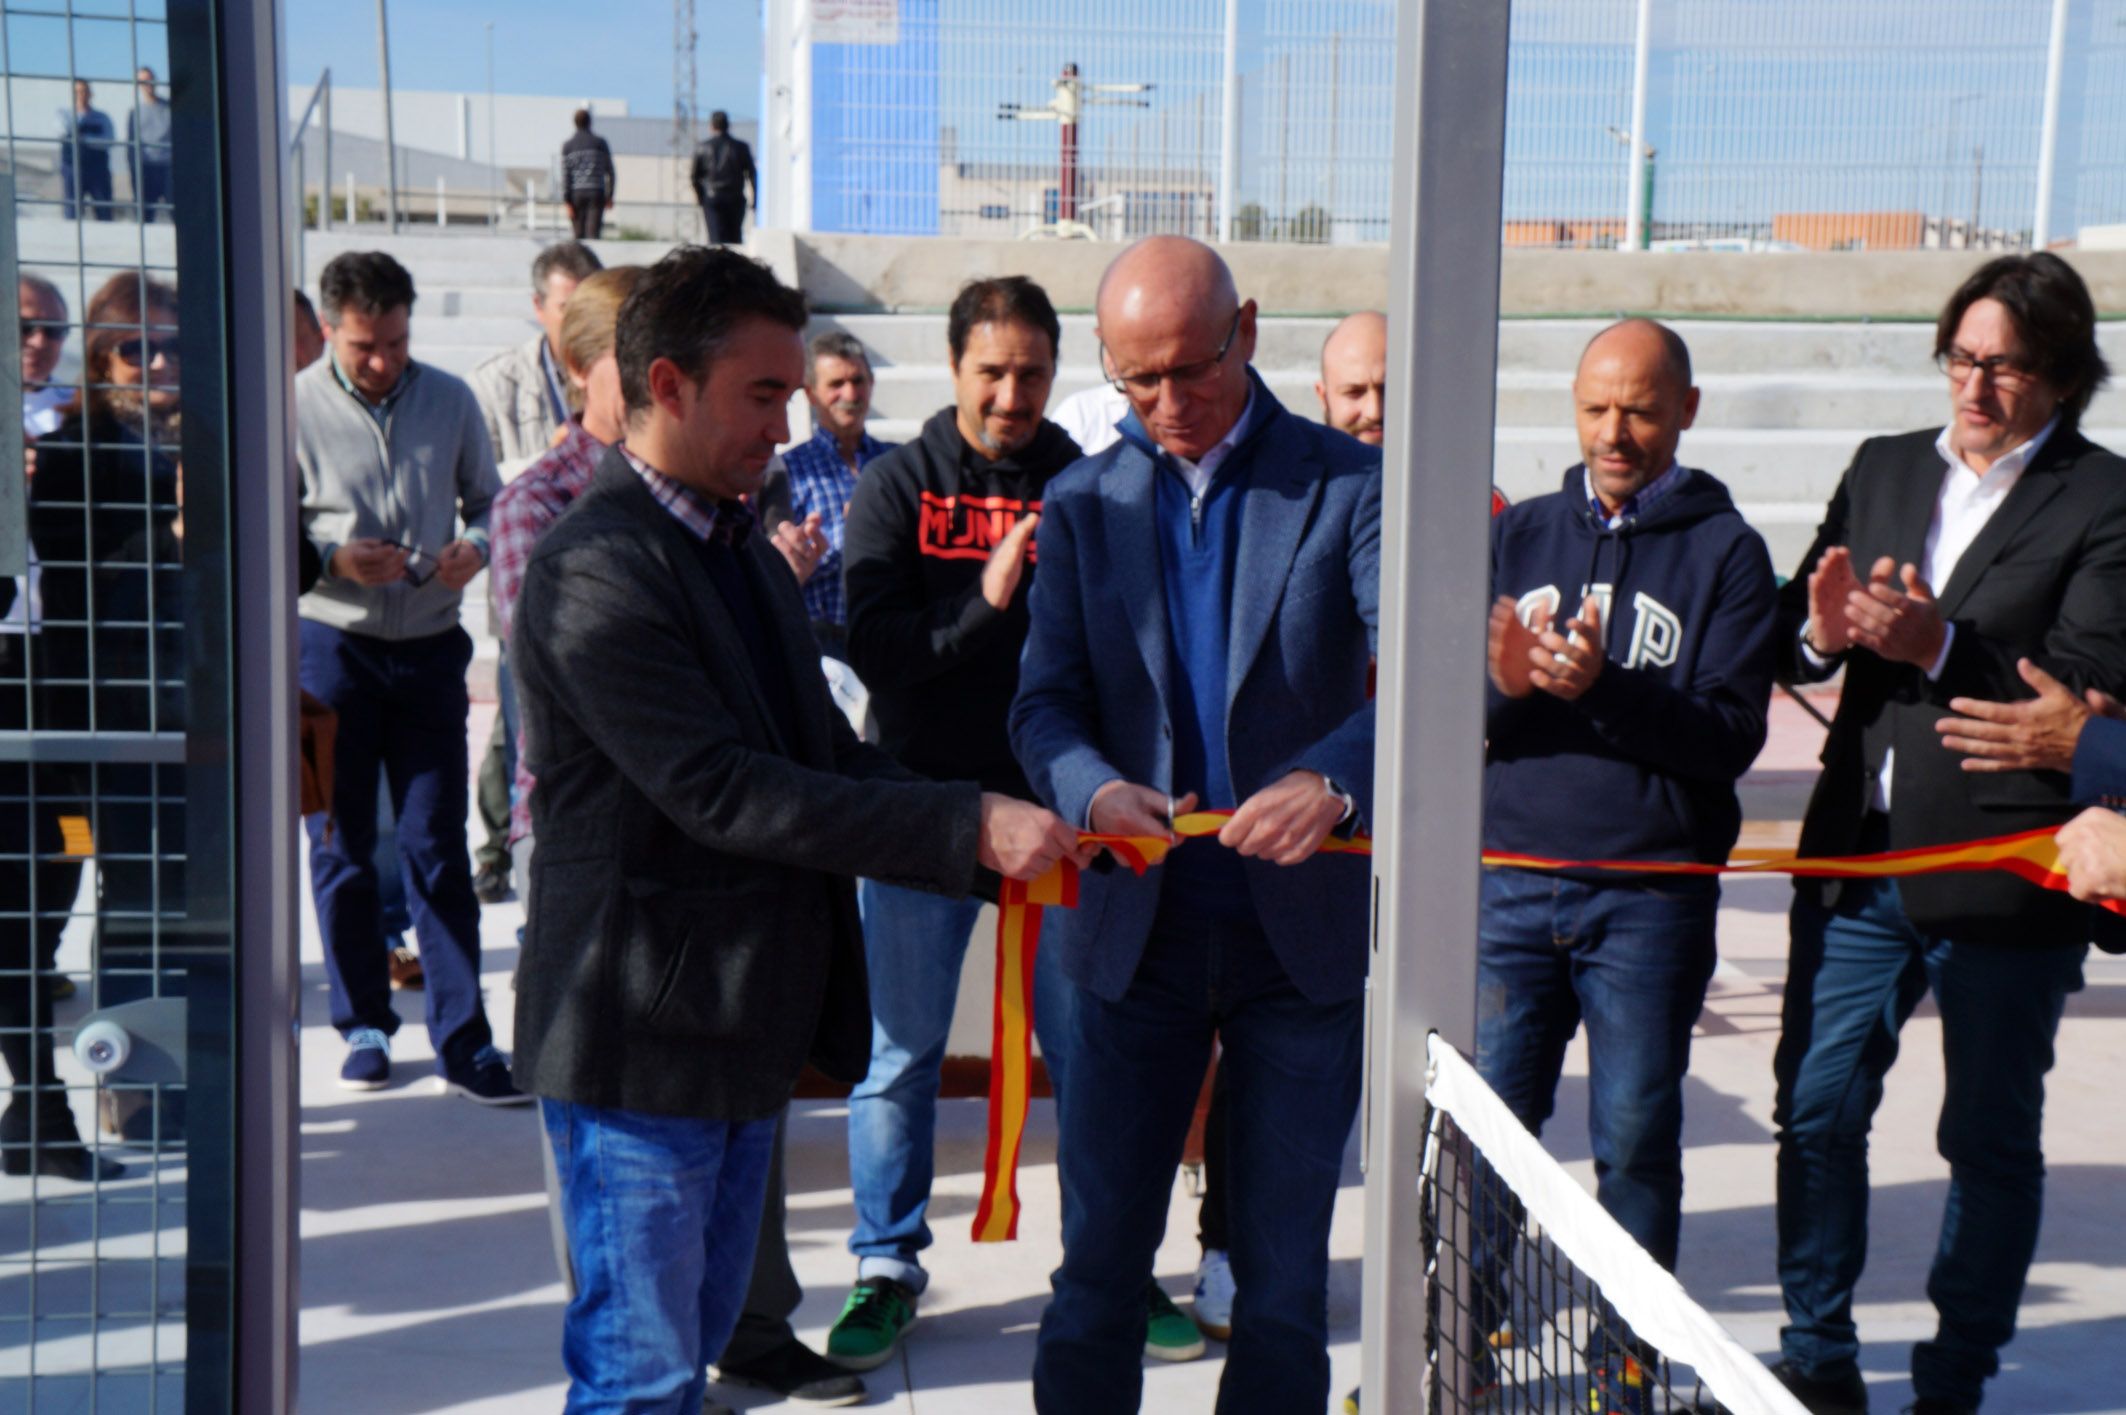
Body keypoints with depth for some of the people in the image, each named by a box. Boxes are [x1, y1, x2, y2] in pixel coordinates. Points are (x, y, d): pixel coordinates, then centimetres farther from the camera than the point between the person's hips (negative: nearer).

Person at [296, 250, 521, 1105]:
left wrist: (476, 545, -8)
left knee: (438, 847, 1)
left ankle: (463, 1041, 5)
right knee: (341, 846, 8)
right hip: (331, 647, -1)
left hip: (430, 647, 1)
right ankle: (364, 1026, 22)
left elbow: (488, 500, 13)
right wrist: (334, 559, -18)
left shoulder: (449, 400, 4)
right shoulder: (294, 408, -4)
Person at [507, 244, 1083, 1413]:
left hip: (744, 1025, 9)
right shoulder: (594, 568, -18)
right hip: (643, 1035, -9)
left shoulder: (741, 548, 14)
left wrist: (993, 836, -2)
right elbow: (719, 790, -26)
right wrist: (968, 826, -26)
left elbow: (823, 751, 13)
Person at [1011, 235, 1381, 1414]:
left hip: (1304, 928, -2)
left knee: (1285, 1271, 10)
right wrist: (1093, 789, -24)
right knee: (1099, 1259, 9)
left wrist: (1334, 779, -35)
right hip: (1134, 929, 2)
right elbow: (1046, 700, -1)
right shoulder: (1083, 504, 6)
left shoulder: (1350, 486, -4)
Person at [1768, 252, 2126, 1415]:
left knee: (1991, 1138, 8)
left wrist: (1941, 647, -25)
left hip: (2004, 868, -4)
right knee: (1815, 1110, 9)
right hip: (1857, 859, 5)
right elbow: (1789, 640, 10)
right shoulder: (1884, 469, 11)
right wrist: (1819, 633, -12)